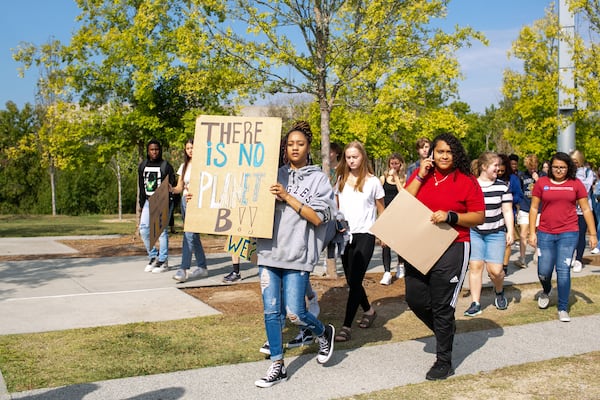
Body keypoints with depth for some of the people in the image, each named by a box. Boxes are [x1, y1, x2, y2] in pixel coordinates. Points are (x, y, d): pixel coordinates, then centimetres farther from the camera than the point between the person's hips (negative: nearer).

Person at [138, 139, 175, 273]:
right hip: (148, 201, 5)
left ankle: (163, 261, 3)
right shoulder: (142, 166, 13)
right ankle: (153, 257, 14)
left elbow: (172, 185, -6)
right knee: (144, 228, -2)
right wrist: (141, 204, 13)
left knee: (162, 230, -6)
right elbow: (141, 186, 17)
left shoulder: (166, 166, -3)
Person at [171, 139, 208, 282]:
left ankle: (184, 269, -16)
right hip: (185, 201, 7)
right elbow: (180, 188, 13)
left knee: (189, 234, -14)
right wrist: (171, 189, -8)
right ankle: (202, 268, 21)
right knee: (194, 235, 11)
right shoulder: (184, 166, 16)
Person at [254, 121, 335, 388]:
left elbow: (318, 218, -8)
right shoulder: (275, 175, 10)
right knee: (271, 311, 5)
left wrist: (288, 197, -13)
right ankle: (277, 367, 19)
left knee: (294, 313, -5)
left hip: (297, 254, -3)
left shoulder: (318, 179, 1)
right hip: (269, 251, 4)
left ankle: (324, 333, 27)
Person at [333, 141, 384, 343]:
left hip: (364, 235, -5)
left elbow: (380, 210, 6)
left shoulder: (373, 181, -2)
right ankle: (368, 310, 37)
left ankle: (347, 326, -6)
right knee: (351, 280, 12)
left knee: (355, 280, -9)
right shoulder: (341, 179, 8)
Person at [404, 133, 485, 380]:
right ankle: (445, 330, 39)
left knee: (442, 306, 1)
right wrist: (420, 176, -9)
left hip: (451, 250, -4)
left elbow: (479, 217, -5)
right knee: (415, 299, 9)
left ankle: (444, 362, 17)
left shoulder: (467, 181, -3)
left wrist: (450, 216, -19)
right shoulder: (420, 175, 7)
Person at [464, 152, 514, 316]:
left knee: (495, 270, -5)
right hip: (474, 232, 0)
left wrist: (510, 232, -3)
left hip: (496, 233, 0)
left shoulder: (502, 186, 3)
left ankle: (499, 292, 27)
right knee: (475, 266, -4)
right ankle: (475, 303, 5)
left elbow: (507, 211, 4)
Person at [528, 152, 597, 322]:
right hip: (545, 234, 1)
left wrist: (592, 234, 3)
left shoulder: (576, 184, 1)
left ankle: (563, 309, 8)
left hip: (568, 234, -1)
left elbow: (586, 209, 5)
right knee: (543, 271, 5)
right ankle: (546, 292, 39)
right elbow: (534, 208, 4)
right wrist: (532, 232, 0)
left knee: (563, 270, -4)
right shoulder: (542, 183, 1)